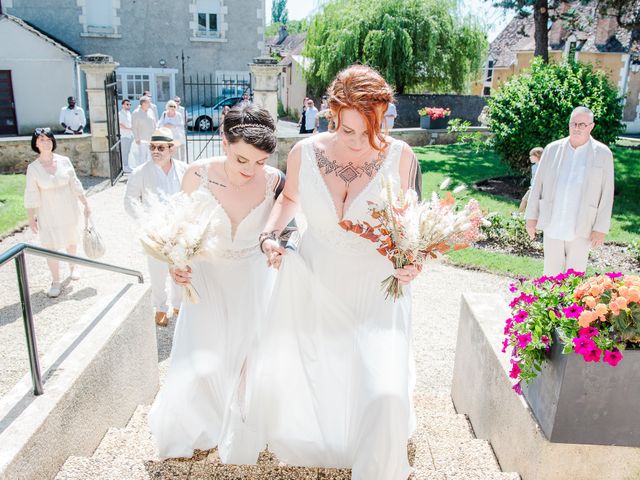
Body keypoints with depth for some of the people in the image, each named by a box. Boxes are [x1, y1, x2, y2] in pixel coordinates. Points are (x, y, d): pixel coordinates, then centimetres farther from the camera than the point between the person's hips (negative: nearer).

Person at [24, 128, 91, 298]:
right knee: (51, 247, -1)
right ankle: (56, 282, 10)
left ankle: (72, 268, 41)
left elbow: (76, 185, 2)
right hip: (48, 214, -2)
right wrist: (31, 218, -4)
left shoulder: (64, 161, -6)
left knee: (71, 242, 16)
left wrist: (86, 204, 2)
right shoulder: (33, 168, -10)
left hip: (69, 210, 2)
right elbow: (31, 196, -5)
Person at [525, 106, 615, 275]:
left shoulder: (603, 154, -1)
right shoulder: (552, 149, 4)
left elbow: (607, 194, -2)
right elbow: (538, 184, 7)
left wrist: (601, 229, -6)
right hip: (552, 224, 2)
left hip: (581, 228, -2)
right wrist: (531, 216, 4)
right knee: (551, 270, 9)